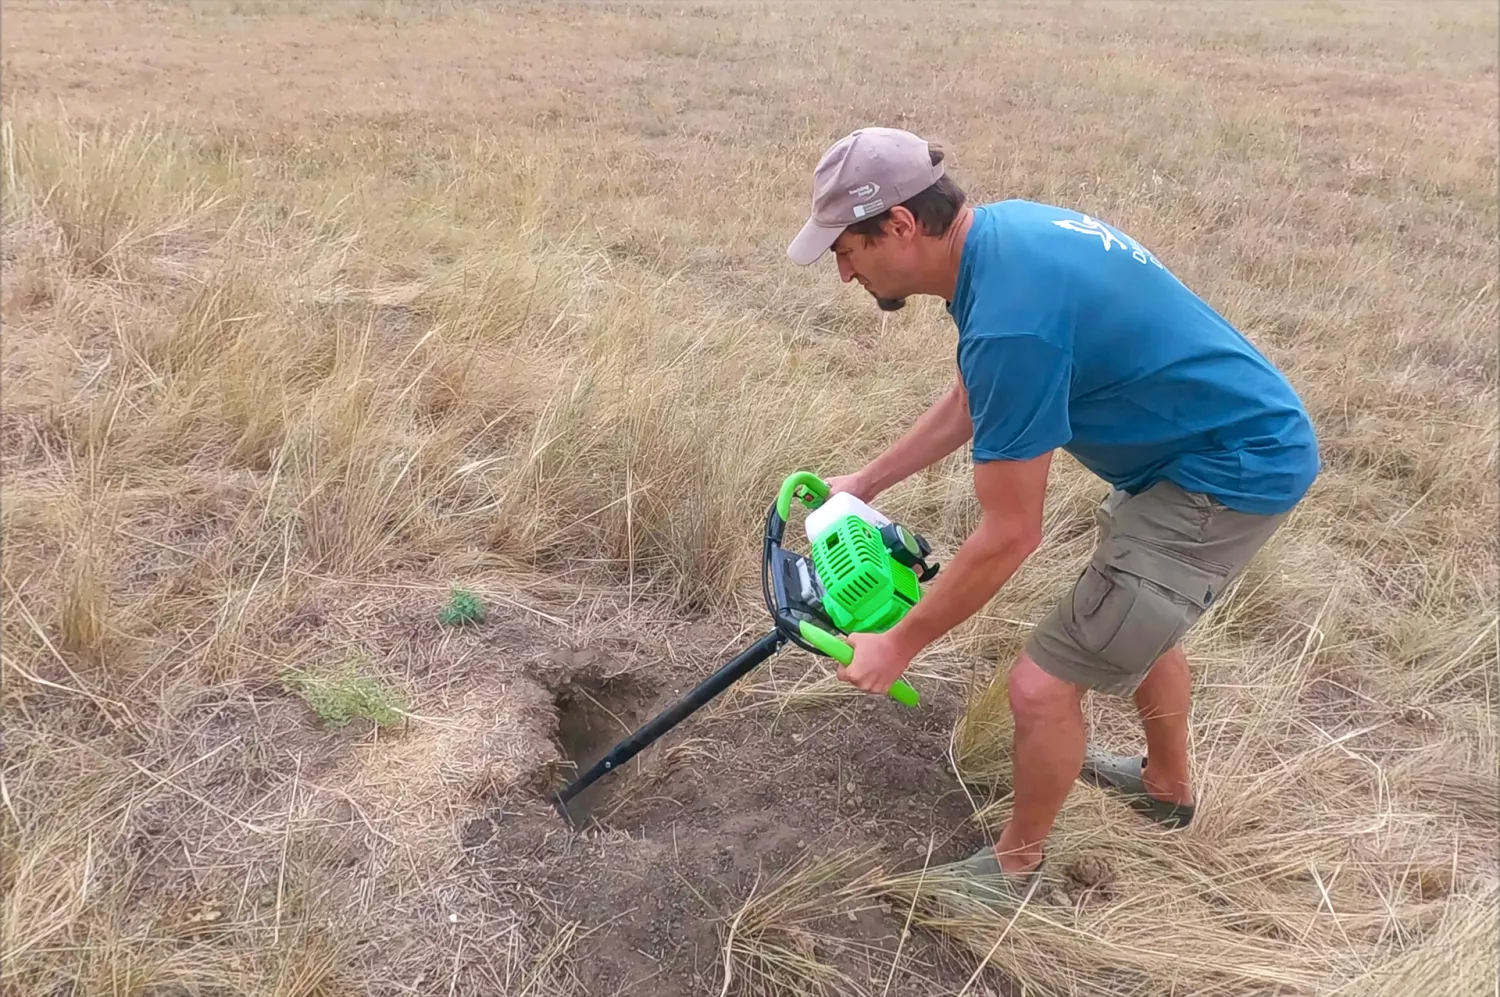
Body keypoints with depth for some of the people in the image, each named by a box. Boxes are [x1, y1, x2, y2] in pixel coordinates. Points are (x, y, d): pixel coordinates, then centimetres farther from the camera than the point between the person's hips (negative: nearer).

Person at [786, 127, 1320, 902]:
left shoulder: (1010, 321, -31)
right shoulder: (1004, 228, -1)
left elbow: (1007, 537, -23)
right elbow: (968, 403, 15)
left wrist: (899, 646, -12)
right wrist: (863, 483, 18)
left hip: (1231, 473, -10)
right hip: (1249, 434, 10)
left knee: (1043, 687, -5)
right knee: (1137, 611, 32)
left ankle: (1015, 870, 22)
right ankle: (1168, 786, 56)